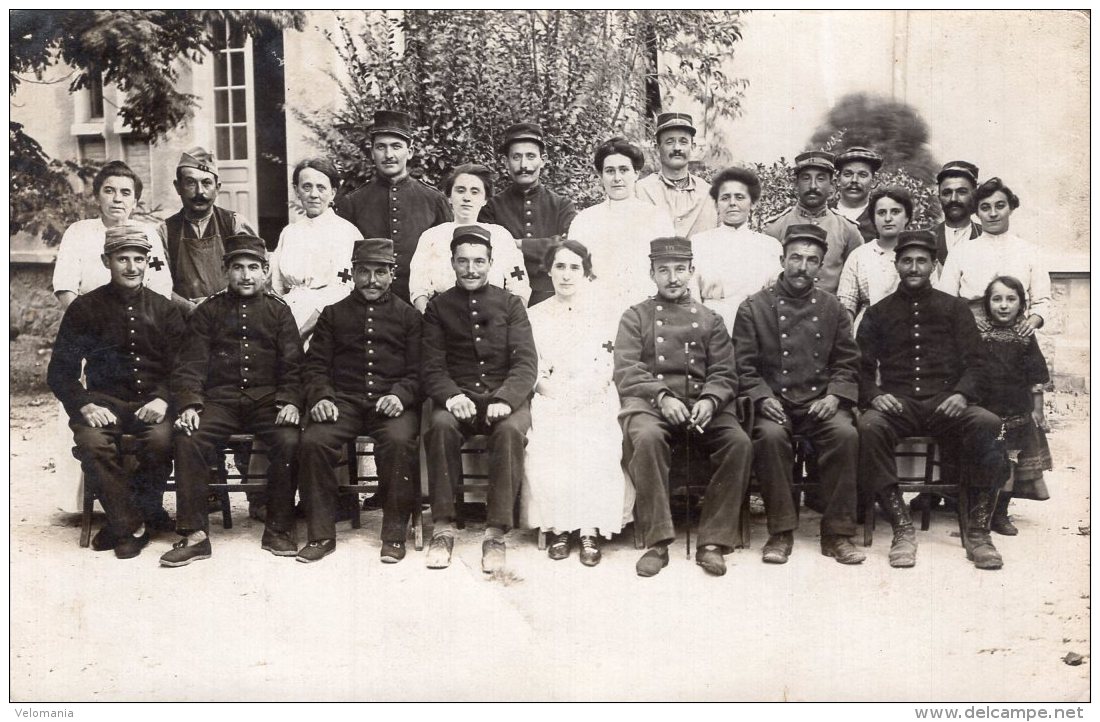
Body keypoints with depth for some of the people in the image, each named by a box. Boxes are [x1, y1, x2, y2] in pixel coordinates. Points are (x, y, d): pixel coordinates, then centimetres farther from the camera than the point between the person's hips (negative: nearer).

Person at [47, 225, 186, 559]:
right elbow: (60, 372, 6)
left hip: (152, 402, 0)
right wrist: (84, 405, -13)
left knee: (161, 439, -32)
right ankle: (133, 526, -16)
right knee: (92, 441, -32)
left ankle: (122, 523, -11)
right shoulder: (84, 309, 7)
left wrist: (163, 399, -13)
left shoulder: (164, 310, 10)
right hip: (104, 402, 0)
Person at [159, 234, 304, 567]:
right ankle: (194, 534, -18)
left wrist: (290, 401, -12)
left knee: (289, 440, -29)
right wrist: (189, 404, -13)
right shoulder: (208, 311, 12)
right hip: (219, 400, 1)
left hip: (267, 401, 0)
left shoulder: (278, 310, 12)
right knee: (189, 439, -27)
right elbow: (191, 363, 4)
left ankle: (278, 528, -13)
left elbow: (293, 364, 6)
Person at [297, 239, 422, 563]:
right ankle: (321, 534, -13)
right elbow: (315, 365, 12)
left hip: (392, 402, -1)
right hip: (344, 401, 2)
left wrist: (400, 395, -13)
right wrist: (320, 397, -8)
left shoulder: (408, 315, 15)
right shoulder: (333, 315, 19)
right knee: (312, 441, -27)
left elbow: (418, 370, 7)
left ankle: (395, 534, -19)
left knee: (399, 441, -33)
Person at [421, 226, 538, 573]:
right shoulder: (438, 307, 12)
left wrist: (505, 399, -18)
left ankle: (496, 534, -27)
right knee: (440, 424, -32)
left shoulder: (510, 304, 11)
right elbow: (431, 367, 4)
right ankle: (443, 528, -23)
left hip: (504, 397, 0)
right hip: (458, 397, 1)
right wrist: (451, 395, -18)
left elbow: (526, 362, 1)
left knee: (510, 429, -33)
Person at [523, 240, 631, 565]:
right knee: (547, 447, -29)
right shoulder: (535, 316, 15)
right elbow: (532, 370, 7)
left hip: (594, 404, -1)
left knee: (594, 449, -29)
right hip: (549, 402, 1)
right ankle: (558, 526, -18)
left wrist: (575, 393, -12)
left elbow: (605, 372, 3)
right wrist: (552, 391, -12)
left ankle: (589, 529, -22)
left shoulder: (603, 316, 12)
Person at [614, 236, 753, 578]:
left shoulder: (709, 319, 20)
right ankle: (657, 541, -26)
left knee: (739, 443, -27)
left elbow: (724, 374, 10)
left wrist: (709, 400, -13)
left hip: (702, 401, 2)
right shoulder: (635, 316, 15)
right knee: (646, 437, -36)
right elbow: (626, 372, 1)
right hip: (648, 401, -2)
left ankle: (713, 541, -17)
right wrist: (662, 397, -16)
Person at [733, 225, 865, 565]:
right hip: (774, 401, -2)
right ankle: (781, 532, -19)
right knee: (771, 435, -34)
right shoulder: (754, 307, 5)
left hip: (820, 403, 2)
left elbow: (847, 363, 13)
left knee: (846, 434, -29)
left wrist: (834, 396, -5)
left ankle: (837, 533, -16)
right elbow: (744, 366, 2)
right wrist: (763, 398, -14)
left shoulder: (831, 308, 14)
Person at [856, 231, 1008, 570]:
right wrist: (874, 395, -10)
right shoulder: (878, 313, 18)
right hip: (898, 403, 0)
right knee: (869, 426, -35)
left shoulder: (955, 308, 18)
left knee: (988, 424, -32)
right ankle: (902, 527, -28)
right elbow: (863, 367, 11)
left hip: (946, 402, 0)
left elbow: (975, 362, 10)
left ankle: (977, 530, -21)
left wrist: (962, 393, -11)